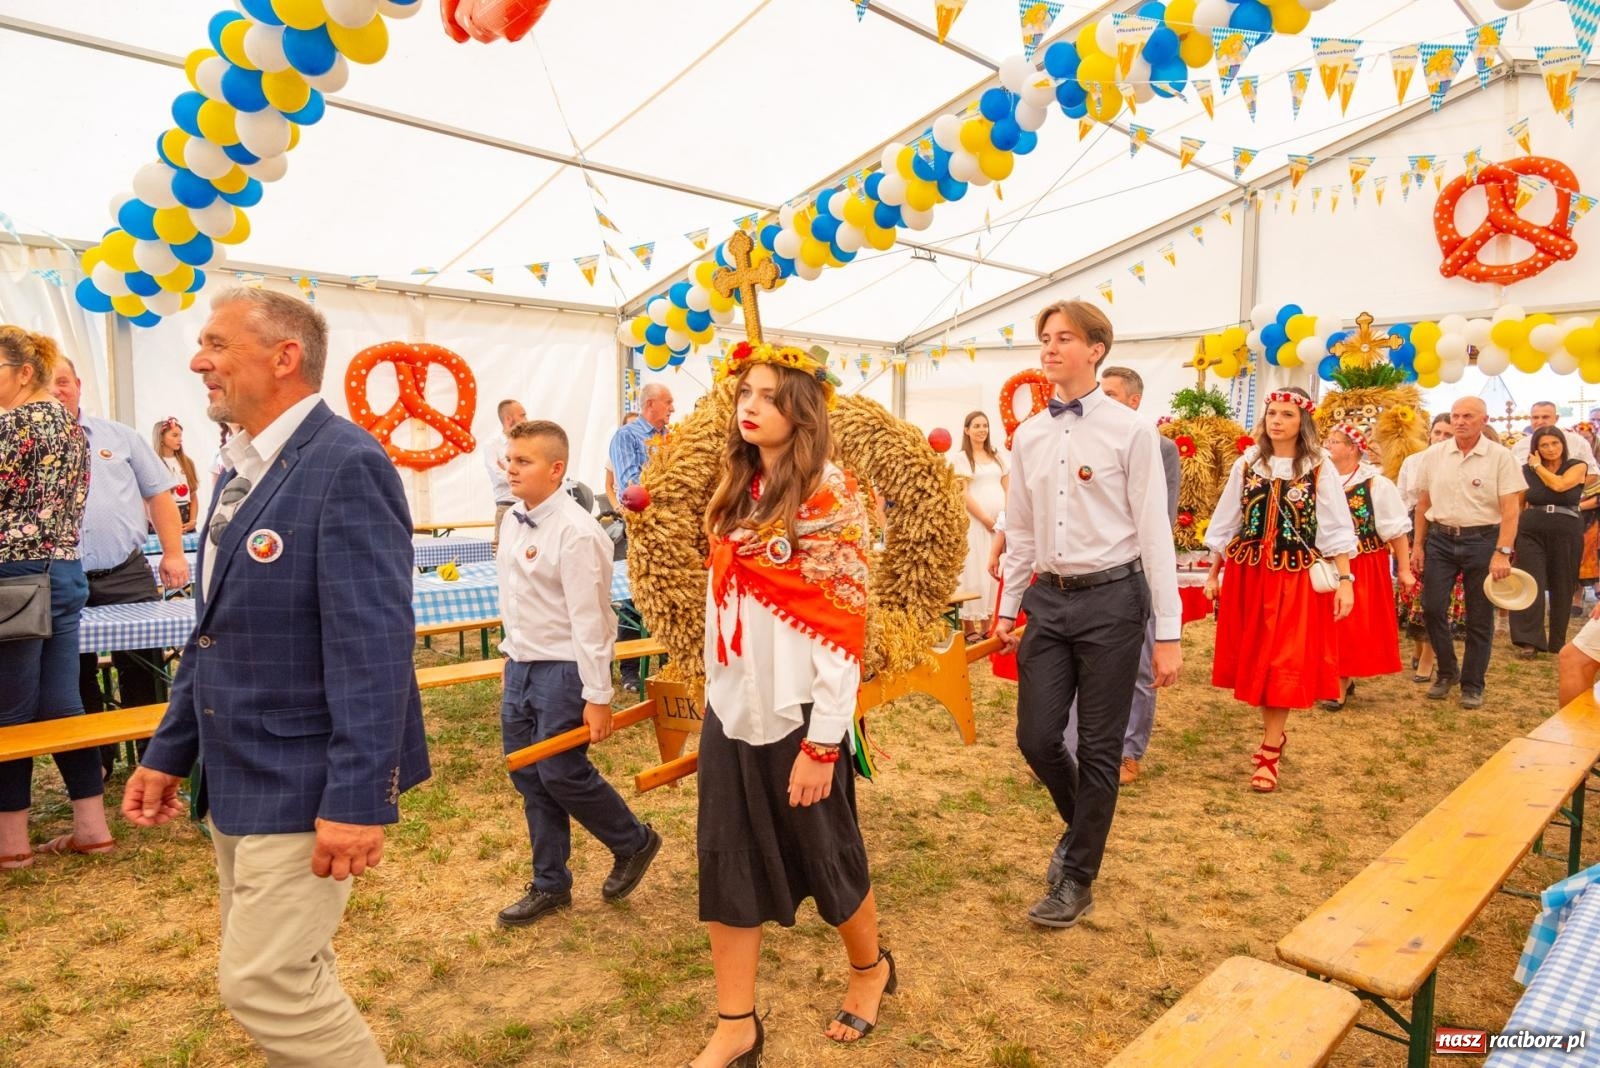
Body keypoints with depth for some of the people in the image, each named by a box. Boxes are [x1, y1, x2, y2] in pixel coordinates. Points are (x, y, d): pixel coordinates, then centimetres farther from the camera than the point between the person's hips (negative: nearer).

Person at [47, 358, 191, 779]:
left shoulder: (119, 437, 7)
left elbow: (158, 494, 7)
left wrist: (173, 553, -1)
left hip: (127, 575, 0)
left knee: (144, 673, 5)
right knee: (76, 678, 11)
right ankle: (94, 761, 25)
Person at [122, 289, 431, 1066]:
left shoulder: (346, 464, -19)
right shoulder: (241, 469, 11)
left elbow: (375, 645, -24)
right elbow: (214, 634, 16)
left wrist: (357, 797, -25)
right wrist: (169, 753, 16)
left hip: (304, 784, -9)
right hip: (235, 779, 9)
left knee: (265, 981, -4)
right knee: (283, 971, 20)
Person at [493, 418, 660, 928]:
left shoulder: (575, 532, -21)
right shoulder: (514, 519, 5)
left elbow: (588, 619, -22)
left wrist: (598, 697, -20)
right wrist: (513, 652, 19)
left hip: (562, 669, -8)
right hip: (520, 665, 9)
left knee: (561, 774, -3)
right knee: (528, 777, 13)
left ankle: (634, 843, 25)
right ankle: (550, 886, 29)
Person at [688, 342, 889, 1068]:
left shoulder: (829, 496, -13)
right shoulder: (738, 489, 9)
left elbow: (841, 626, -16)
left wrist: (822, 742, -17)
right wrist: (716, 693, 11)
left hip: (795, 714, -6)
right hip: (730, 708, 6)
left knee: (825, 857, 13)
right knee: (725, 869, 10)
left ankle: (870, 968, 41)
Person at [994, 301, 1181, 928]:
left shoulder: (1130, 431, -7)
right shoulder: (1029, 436, 8)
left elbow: (1154, 531, -8)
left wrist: (1167, 633, -9)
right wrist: (1008, 607, 16)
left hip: (1111, 599, -4)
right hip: (1048, 598, 5)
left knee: (1099, 748, 6)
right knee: (1036, 738, 6)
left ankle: (1078, 880, 24)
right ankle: (1080, 823, 38)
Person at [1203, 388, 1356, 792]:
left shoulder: (1318, 470, -2)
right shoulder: (1246, 465, 5)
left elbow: (1336, 529, -3)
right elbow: (1225, 524, 10)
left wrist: (1344, 580, -8)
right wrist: (1213, 573, 11)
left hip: (1297, 578, -3)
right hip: (1247, 574, 3)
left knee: (1285, 661, -4)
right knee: (1253, 657, 9)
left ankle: (1269, 751, 3)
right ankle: (1274, 733, 28)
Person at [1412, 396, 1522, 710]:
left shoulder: (1500, 456, -6)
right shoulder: (1435, 454, 4)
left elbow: (1510, 509, -9)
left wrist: (1503, 553, -16)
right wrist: (1418, 544, 7)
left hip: (1481, 541, -2)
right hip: (1440, 539, 3)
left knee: (1479, 619, 6)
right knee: (1432, 608, -1)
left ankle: (1472, 686, 17)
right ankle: (1447, 671, 20)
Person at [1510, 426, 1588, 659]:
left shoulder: (1577, 467, 1)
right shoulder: (1526, 471, 6)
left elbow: (1559, 485, -18)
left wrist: (1538, 466, -4)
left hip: (1566, 533, 0)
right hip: (1531, 532, 1)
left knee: (1562, 587, 7)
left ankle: (1558, 642, 20)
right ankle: (1530, 641, -8)